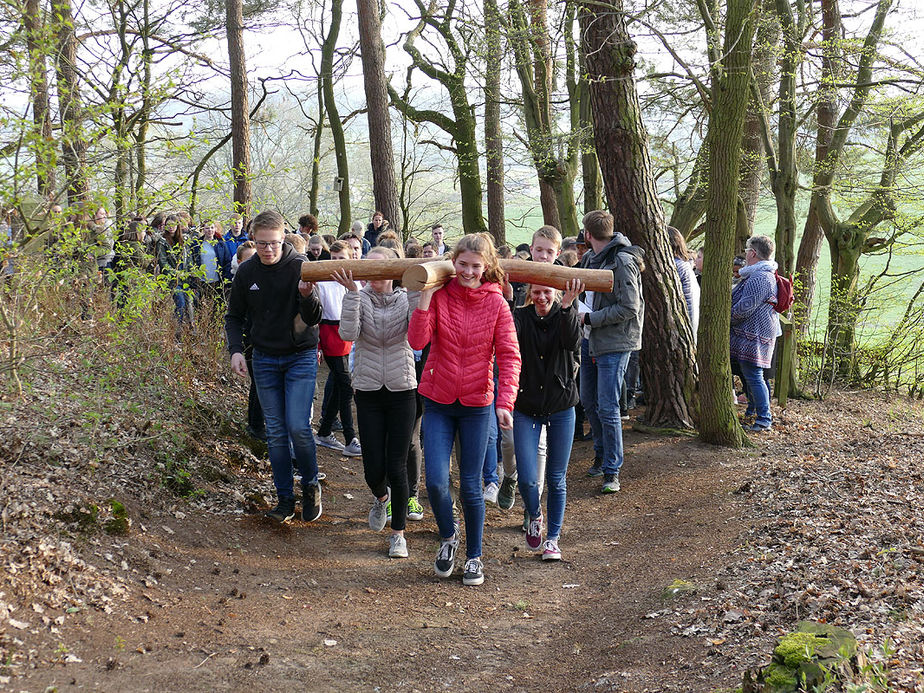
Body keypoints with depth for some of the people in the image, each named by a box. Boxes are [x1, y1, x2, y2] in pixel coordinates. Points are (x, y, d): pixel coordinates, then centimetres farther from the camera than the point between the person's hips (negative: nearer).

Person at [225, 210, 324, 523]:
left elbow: (313, 318, -16)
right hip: (265, 359, 3)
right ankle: (285, 499, 15)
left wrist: (307, 295, -37)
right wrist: (236, 349, -6)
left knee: (298, 427, -12)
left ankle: (311, 486, 12)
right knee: (275, 432, 6)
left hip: (301, 357, -3)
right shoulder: (246, 271, -1)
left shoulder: (299, 266, -12)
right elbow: (234, 316, 10)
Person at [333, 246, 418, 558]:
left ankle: (398, 532, 15)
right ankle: (381, 497, 39)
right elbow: (348, 333, -19)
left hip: (401, 391, -1)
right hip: (368, 392, 1)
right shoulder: (359, 299, -1)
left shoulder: (406, 300, -1)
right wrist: (352, 292, -25)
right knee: (374, 468, 2)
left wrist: (416, 290, -26)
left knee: (396, 467, -2)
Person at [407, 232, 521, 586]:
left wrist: (505, 402, -18)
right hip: (438, 402, 1)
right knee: (436, 481, -8)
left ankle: (474, 556, 23)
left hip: (477, 404, 0)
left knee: (471, 485, 5)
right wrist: (425, 298, -22)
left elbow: (509, 357, -7)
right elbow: (417, 341, -15)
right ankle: (448, 537, 22)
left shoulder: (496, 303, -5)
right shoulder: (439, 296, -3)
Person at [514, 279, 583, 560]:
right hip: (526, 408, 0)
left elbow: (572, 340, -24)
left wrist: (567, 306, -37)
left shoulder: (565, 315, -2)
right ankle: (534, 517, 25)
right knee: (527, 478, -7)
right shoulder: (521, 317, -3)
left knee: (556, 479, 7)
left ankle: (553, 538, 23)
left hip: (561, 409, 0)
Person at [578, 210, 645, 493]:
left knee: (607, 408, -7)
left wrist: (589, 318, -17)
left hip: (614, 344, -9)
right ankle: (602, 454, 34)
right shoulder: (590, 258, 10)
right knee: (589, 402, 16)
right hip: (590, 341, 9)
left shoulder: (622, 262, -17)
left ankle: (612, 471, 2)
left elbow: (629, 308, -21)